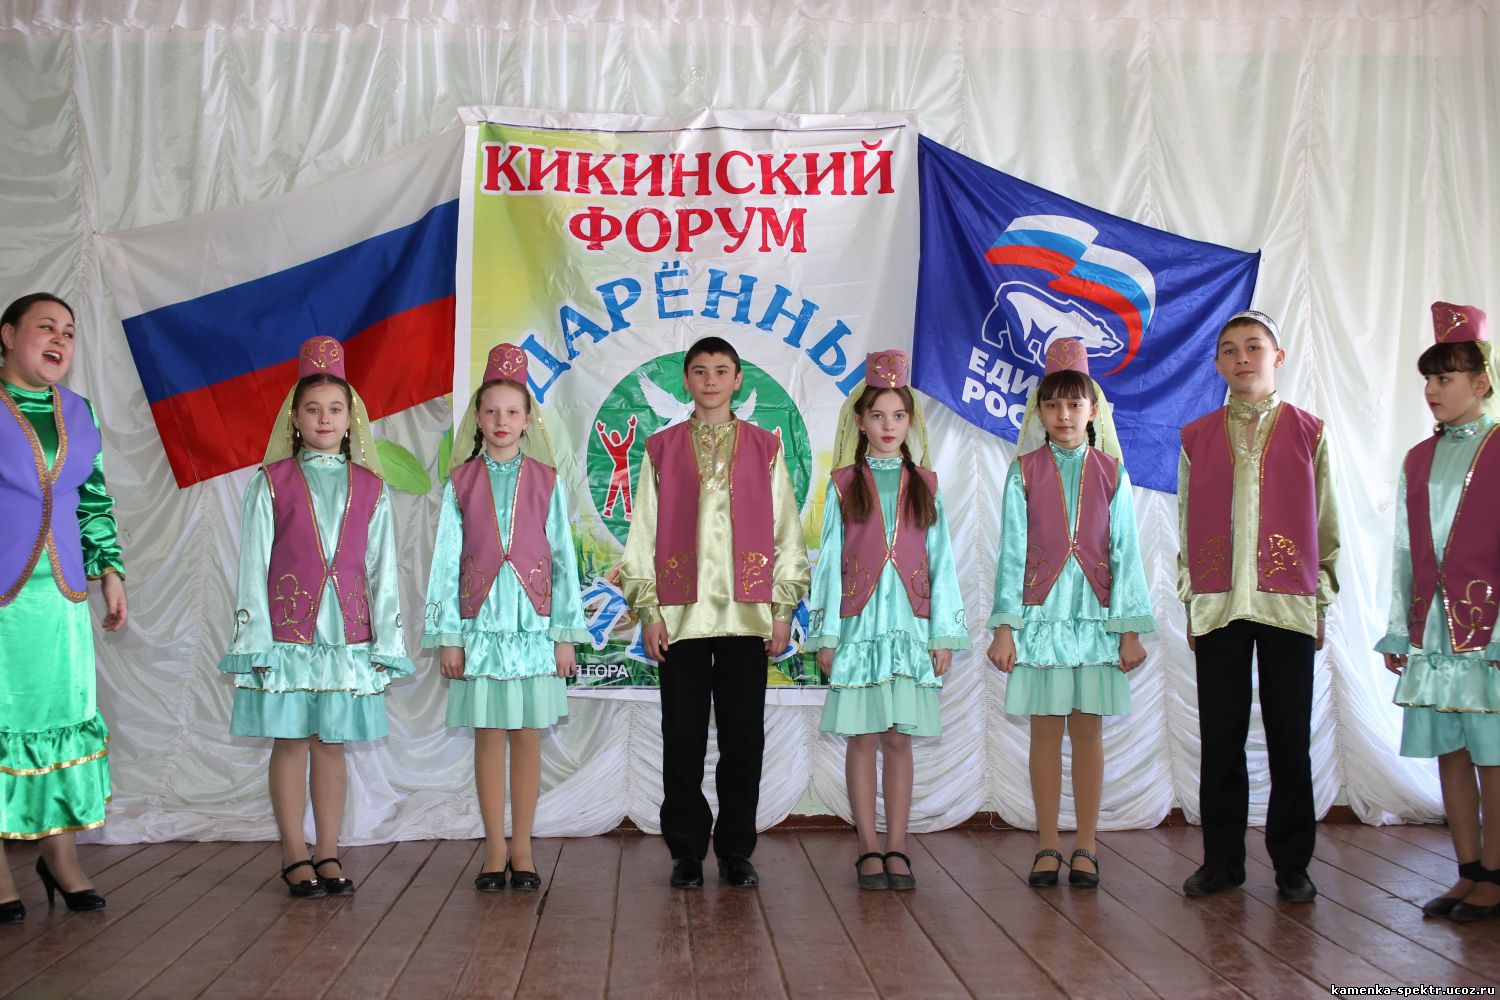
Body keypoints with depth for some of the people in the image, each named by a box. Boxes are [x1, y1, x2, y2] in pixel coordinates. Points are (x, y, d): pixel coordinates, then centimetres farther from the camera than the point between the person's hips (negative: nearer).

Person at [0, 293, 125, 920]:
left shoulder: (77, 413, 13)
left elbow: (95, 501, 18)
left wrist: (109, 569, 12)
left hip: (61, 591, 5)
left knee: (66, 713, 5)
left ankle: (61, 856, 15)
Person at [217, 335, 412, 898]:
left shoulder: (370, 488, 7)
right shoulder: (271, 483, 2)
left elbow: (382, 570, 7)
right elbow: (253, 565, 0)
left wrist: (384, 641, 3)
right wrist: (255, 639, -6)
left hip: (348, 633, 2)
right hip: (287, 629, -1)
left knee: (332, 743, 8)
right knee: (291, 741, 4)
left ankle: (328, 856, 17)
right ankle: (295, 857, 15)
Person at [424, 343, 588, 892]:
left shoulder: (546, 481, 4)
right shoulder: (460, 483, 4)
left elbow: (563, 558, 4)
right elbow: (446, 561, 3)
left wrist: (565, 633, 0)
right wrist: (447, 635, -1)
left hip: (533, 623, 0)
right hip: (481, 622, 0)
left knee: (528, 738, 4)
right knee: (488, 736, 5)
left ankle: (522, 849, 14)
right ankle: (495, 850, 14)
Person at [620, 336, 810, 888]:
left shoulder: (765, 448, 9)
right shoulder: (661, 449, 8)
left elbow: (786, 532, 8)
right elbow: (643, 535, 6)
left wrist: (784, 610, 1)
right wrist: (648, 611, -1)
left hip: (747, 615, 0)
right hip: (681, 615, 0)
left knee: (743, 736, 3)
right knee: (683, 738, 3)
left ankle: (736, 851, 16)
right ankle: (686, 852, 15)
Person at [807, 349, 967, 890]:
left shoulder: (925, 485, 9)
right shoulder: (843, 484, 5)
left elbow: (940, 561, 8)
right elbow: (830, 559, 3)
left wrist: (944, 634, 2)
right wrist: (826, 635, -2)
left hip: (910, 623, 1)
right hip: (859, 620, -1)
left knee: (900, 738, 4)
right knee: (862, 737, 1)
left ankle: (896, 849, 11)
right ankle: (869, 850, 10)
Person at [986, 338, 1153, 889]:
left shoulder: (1111, 472, 5)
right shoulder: (1024, 472, 2)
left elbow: (1125, 553, 3)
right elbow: (1011, 551, 0)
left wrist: (1130, 629, -1)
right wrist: (1004, 626, -5)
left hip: (1095, 613, 1)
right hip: (1040, 612, -1)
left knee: (1088, 729, 5)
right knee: (1045, 730, 4)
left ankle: (1085, 847, 14)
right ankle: (1047, 846, 12)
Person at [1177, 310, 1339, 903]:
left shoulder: (1308, 432, 7)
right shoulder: (1196, 438, 10)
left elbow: (1325, 526, 8)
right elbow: (1186, 526, 11)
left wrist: (1321, 602, 4)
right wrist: (1191, 602, 6)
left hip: (1288, 605, -1)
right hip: (1217, 605, 1)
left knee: (1289, 740, 3)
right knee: (1220, 740, 5)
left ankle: (1292, 865, 14)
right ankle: (1221, 861, 16)